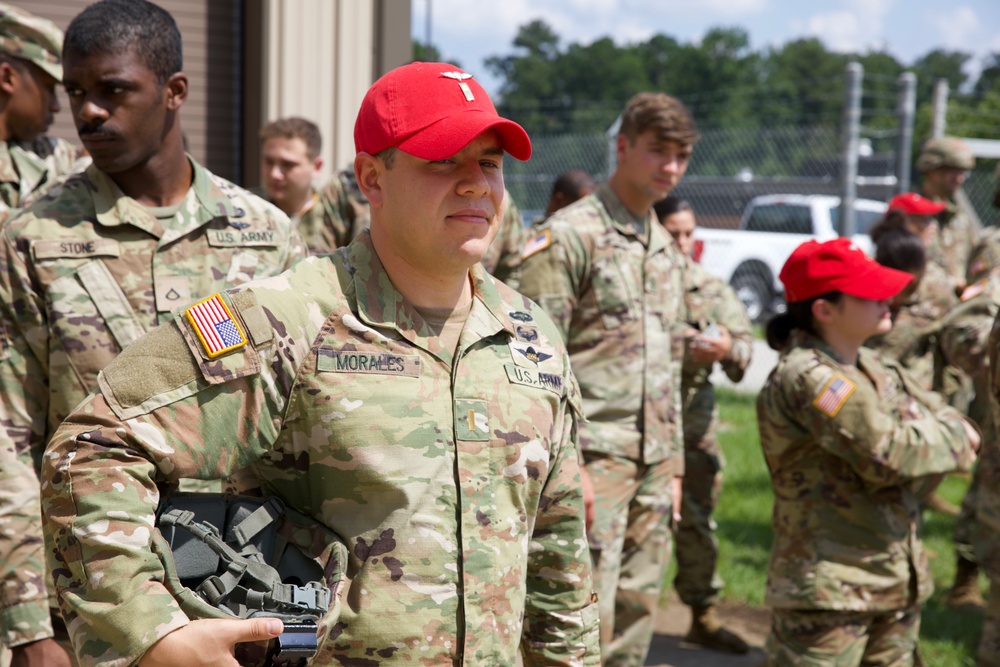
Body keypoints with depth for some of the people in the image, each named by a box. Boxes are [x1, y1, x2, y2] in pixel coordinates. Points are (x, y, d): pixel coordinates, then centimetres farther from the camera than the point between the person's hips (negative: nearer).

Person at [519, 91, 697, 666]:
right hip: (593, 453, -8)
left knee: (637, 615, 12)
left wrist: (675, 463, 18)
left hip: (653, 462, 8)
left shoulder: (668, 250, 17)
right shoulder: (570, 235, -8)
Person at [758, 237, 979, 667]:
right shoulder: (807, 377, -19)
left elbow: (949, 419, 13)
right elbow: (887, 453, -23)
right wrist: (950, 437, -6)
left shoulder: (877, 368, 11)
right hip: (828, 586, -9)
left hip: (895, 580, 9)